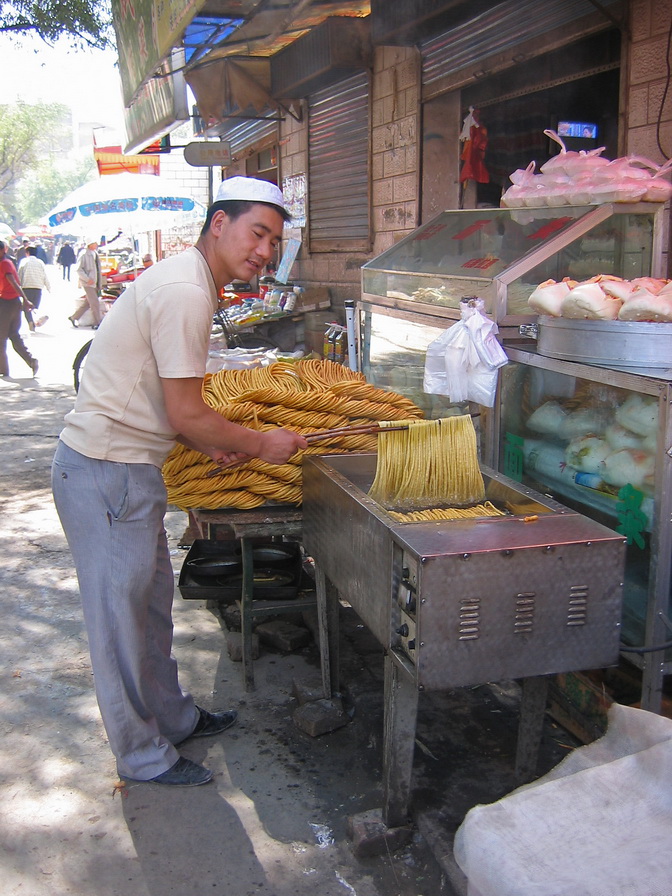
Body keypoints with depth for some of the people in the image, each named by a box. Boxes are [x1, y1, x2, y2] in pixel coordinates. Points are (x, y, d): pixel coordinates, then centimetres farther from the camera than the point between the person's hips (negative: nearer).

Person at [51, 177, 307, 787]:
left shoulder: (181, 280, 13)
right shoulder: (186, 292, -21)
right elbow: (186, 415, -21)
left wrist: (215, 445, 11)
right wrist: (260, 444, -8)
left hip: (124, 467, 10)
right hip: (108, 475, -10)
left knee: (151, 600, 21)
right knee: (122, 616, 4)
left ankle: (172, 717, 38)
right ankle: (143, 755, 21)